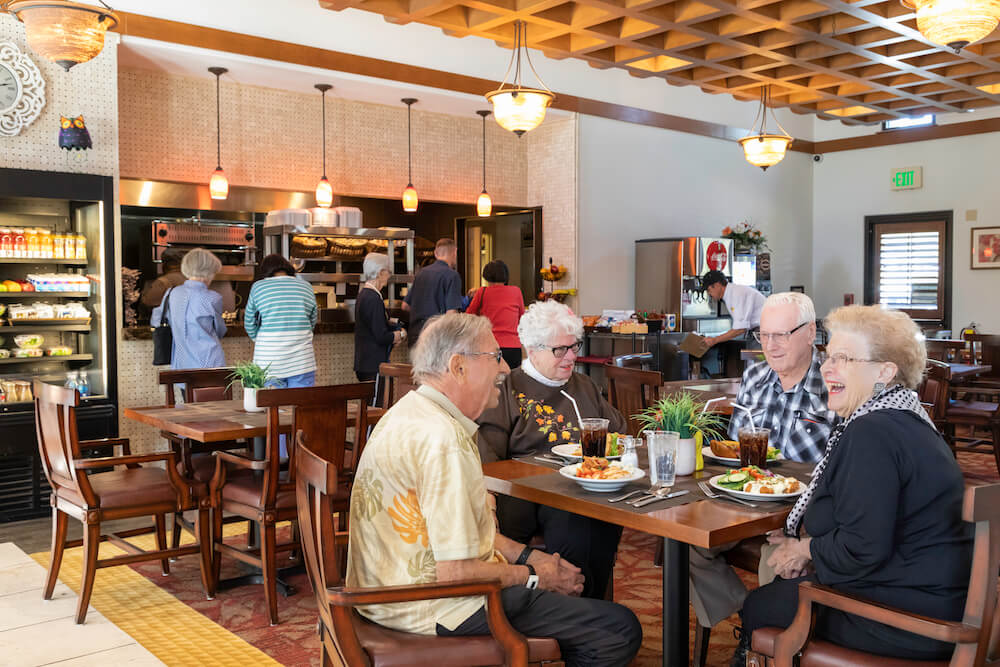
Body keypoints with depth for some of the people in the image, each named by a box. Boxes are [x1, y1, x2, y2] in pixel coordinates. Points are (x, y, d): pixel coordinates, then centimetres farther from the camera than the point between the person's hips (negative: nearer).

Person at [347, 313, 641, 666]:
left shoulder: (412, 410, 8)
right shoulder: (443, 439, -25)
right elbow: (455, 573, -25)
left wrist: (528, 557, 10)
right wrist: (533, 576, -8)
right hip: (437, 608, -11)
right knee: (620, 631, -9)